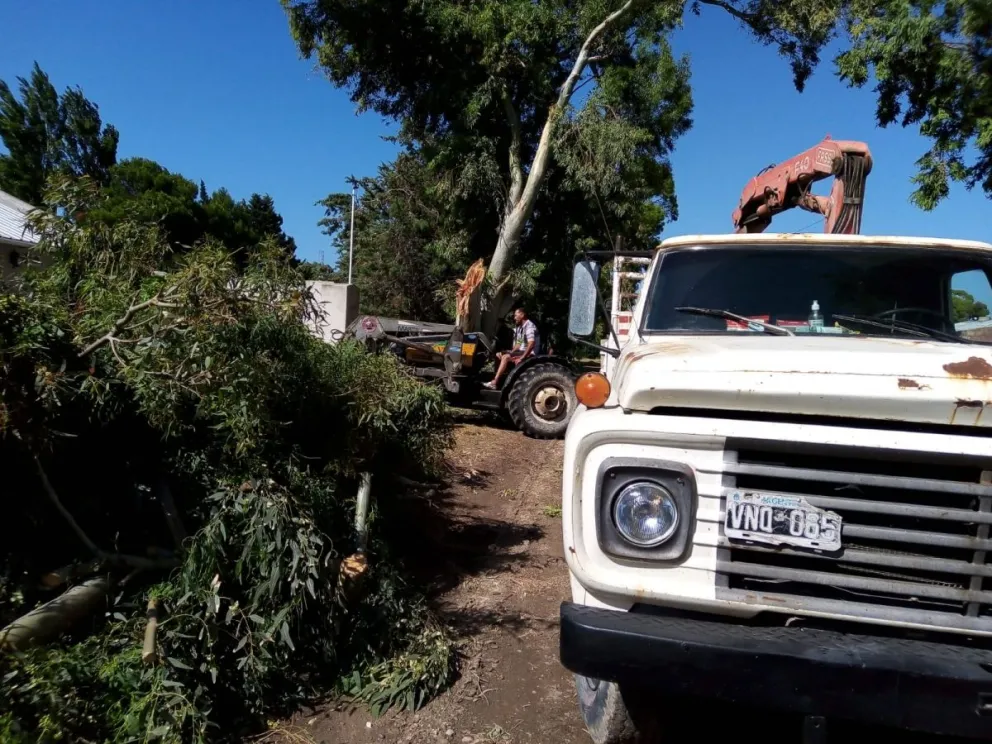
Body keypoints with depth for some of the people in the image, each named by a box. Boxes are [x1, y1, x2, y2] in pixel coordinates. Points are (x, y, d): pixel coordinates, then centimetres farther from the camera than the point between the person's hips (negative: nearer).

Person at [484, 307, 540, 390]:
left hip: (529, 354, -11)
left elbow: (531, 344, -27)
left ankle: (494, 383, -30)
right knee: (498, 354, 7)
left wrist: (521, 358, -29)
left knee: (506, 357, -27)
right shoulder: (520, 327, 16)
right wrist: (511, 352, 5)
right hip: (521, 352, 11)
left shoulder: (529, 326, -15)